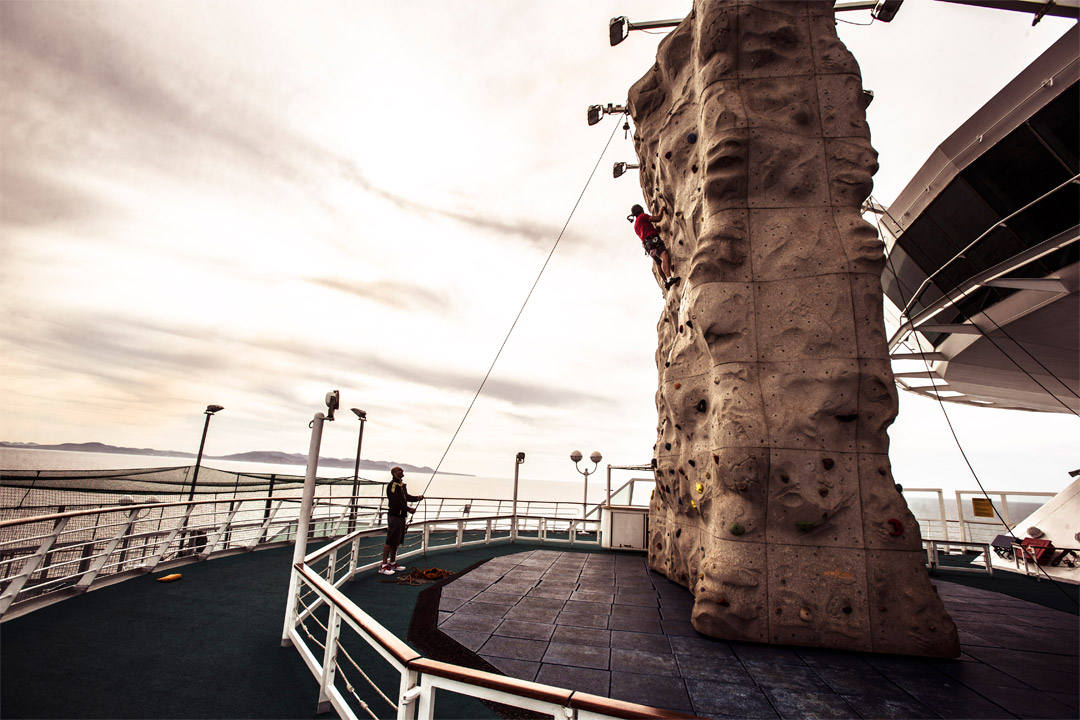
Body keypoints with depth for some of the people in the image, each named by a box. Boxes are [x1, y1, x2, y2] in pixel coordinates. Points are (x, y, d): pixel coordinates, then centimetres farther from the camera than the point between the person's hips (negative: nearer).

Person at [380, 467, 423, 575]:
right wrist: (408, 509, -16)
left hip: (401, 515, 10)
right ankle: (384, 566, -2)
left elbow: (406, 496, 19)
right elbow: (396, 501, -21)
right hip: (394, 516, -10)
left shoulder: (401, 484, 16)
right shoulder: (392, 484, -15)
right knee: (390, 540, -7)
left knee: (396, 541, 15)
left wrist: (417, 498, 2)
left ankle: (392, 563, 25)